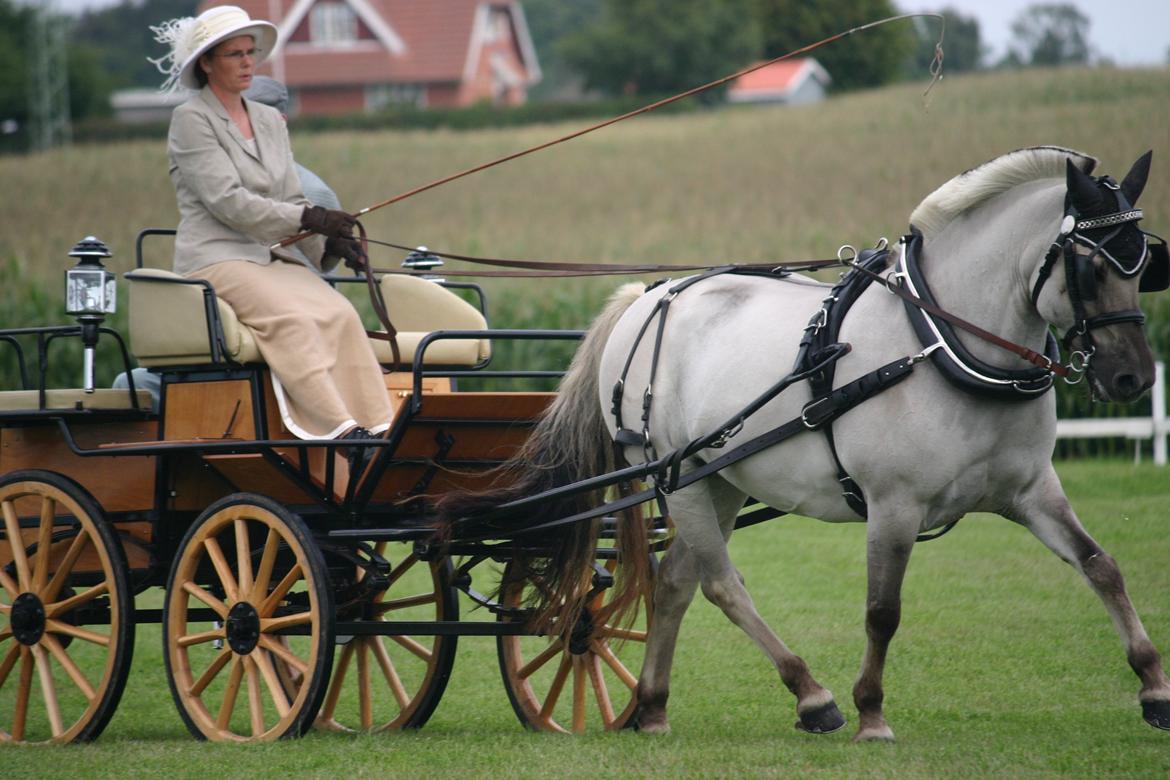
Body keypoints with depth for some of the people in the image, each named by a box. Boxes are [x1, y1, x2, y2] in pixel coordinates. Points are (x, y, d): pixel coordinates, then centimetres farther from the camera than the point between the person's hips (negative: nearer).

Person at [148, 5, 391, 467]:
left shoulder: (269, 121, 21)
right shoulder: (191, 120, -1)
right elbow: (226, 200, -12)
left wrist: (329, 241, -3)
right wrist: (305, 218, -19)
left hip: (273, 257, 6)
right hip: (217, 259, -6)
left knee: (340, 313, -23)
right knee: (291, 317, -33)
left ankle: (378, 429, -34)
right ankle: (341, 429, -43)